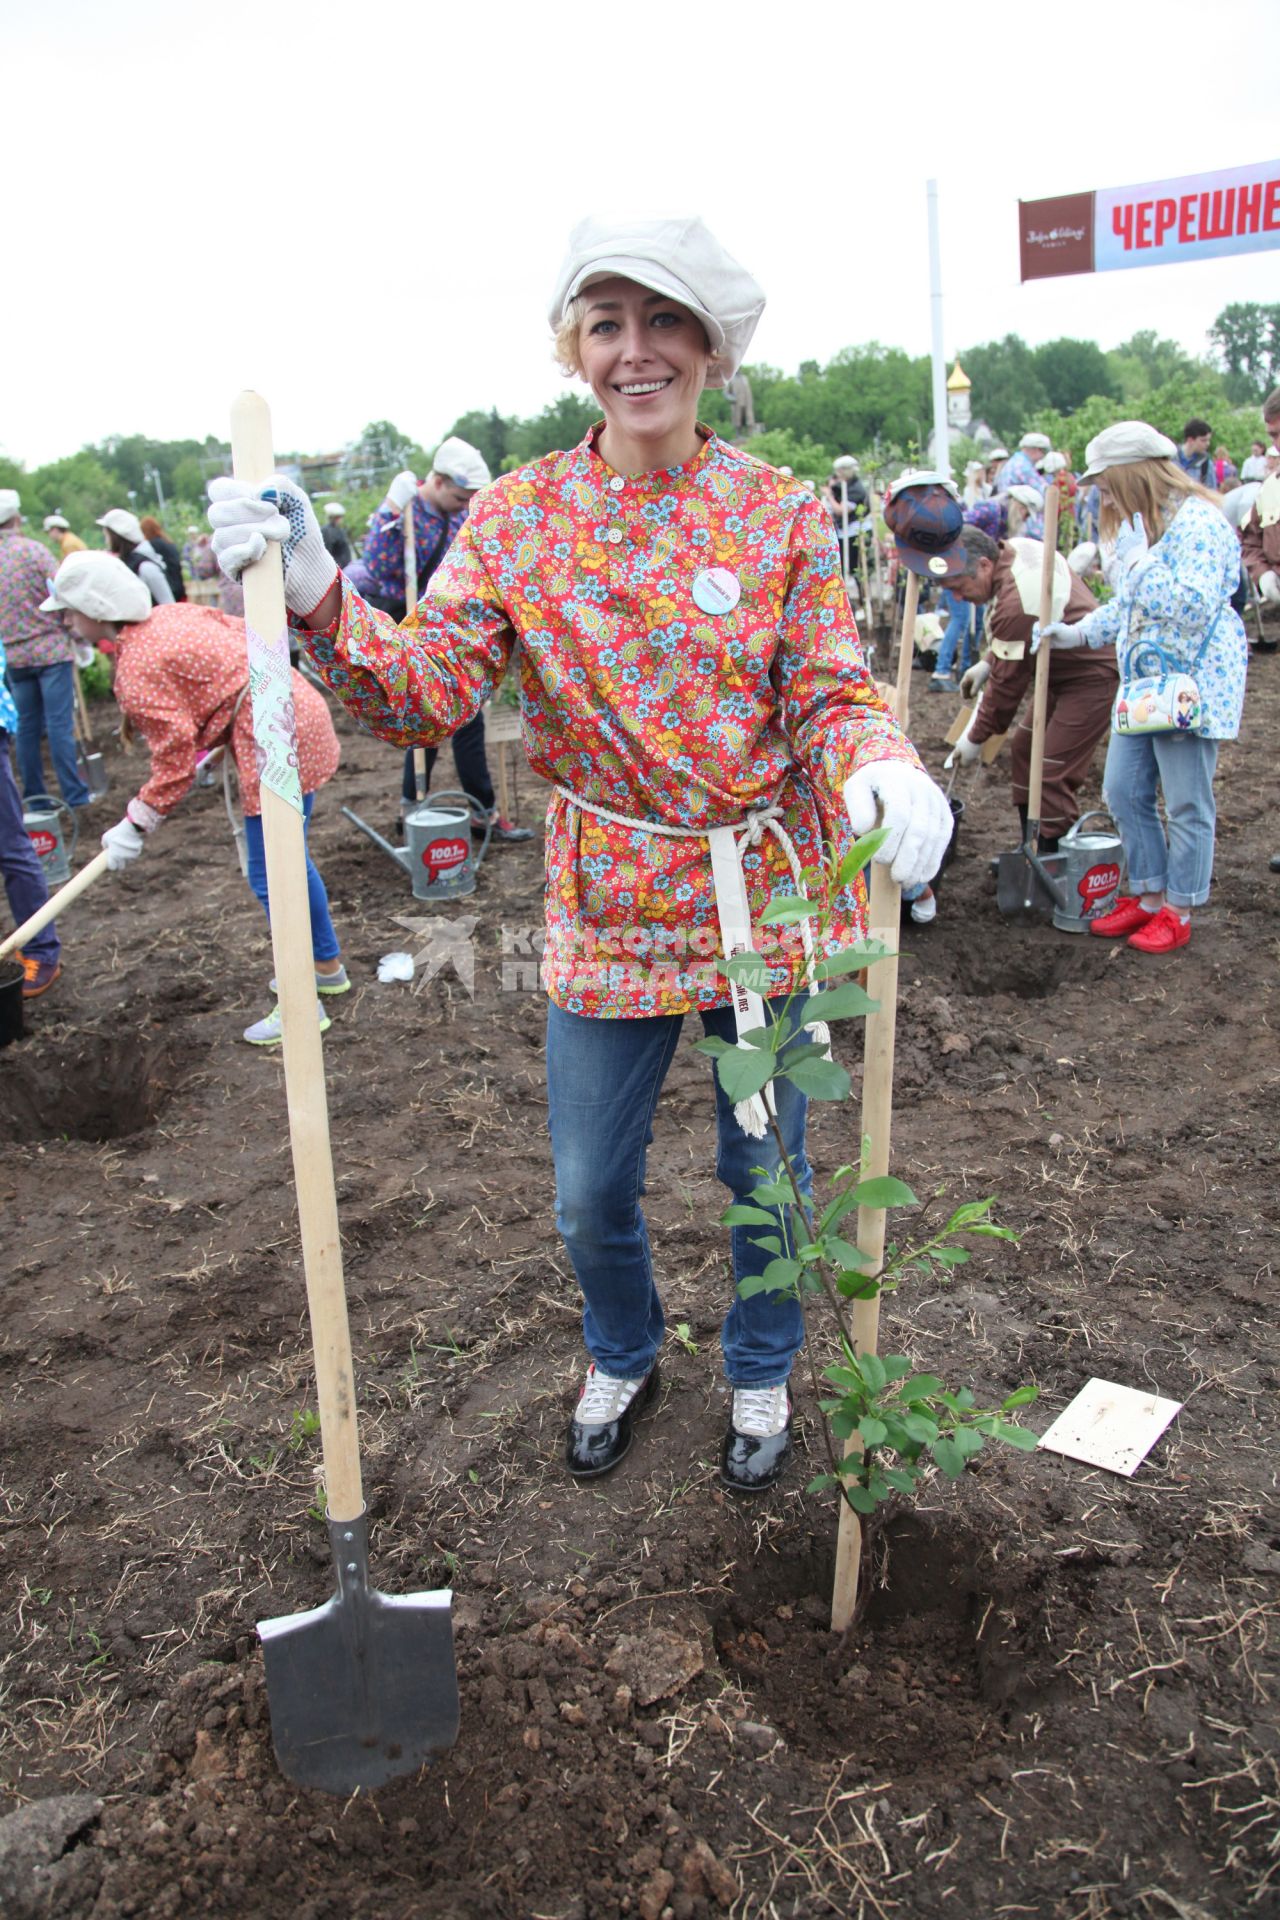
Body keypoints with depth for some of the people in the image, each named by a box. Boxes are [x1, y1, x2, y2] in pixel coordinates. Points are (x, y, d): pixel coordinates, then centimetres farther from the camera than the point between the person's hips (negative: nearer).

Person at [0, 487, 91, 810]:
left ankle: (34, 795, 15)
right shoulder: (33, 550, -11)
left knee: (27, 726, 11)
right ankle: (75, 794, -2)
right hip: (50, 649, -5)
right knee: (60, 724, -4)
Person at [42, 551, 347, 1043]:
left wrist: (136, 826, -3)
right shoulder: (173, 614, 12)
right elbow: (248, 639, 17)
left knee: (270, 878, -4)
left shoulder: (137, 670, -14)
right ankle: (328, 967, 35)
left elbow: (175, 759, -14)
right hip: (298, 714, 10)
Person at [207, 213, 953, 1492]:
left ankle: (761, 1375, 44)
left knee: (766, 1172, 15)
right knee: (589, 1194, 13)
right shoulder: (516, 517, -2)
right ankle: (621, 1361, 46)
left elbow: (831, 694, -6)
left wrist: (879, 768, -29)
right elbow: (429, 691, -11)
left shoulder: (781, 514, -4)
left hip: (765, 904, 0)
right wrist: (315, 598, -28)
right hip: (607, 913, 1)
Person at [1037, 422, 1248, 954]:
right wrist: (1080, 632, 17)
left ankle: (1178, 911, 12)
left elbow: (1194, 606, -26)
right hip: (1141, 683, 10)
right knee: (1123, 792, 10)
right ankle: (1149, 896, 24)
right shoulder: (1139, 527, 15)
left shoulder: (1197, 522, -15)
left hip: (1190, 684, -9)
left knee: (1186, 805, 0)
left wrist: (1137, 560, -23)